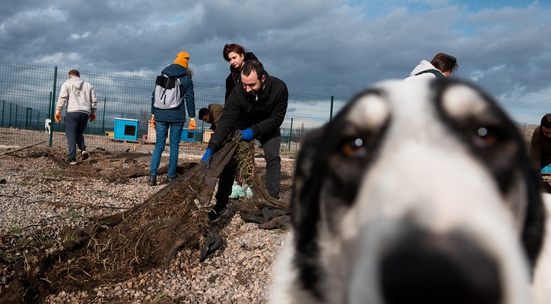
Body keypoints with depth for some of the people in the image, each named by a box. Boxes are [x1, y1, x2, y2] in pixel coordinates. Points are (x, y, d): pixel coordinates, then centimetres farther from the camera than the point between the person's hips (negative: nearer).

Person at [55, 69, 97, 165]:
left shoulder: (67, 84, 9)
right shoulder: (88, 85, 19)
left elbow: (62, 98, -4)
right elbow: (94, 100, 15)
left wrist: (58, 111, -5)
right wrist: (93, 112, 24)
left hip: (72, 112, -4)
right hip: (85, 113, 4)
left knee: (71, 135, -1)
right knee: (79, 133, 19)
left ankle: (72, 158, -6)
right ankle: (83, 149, -6)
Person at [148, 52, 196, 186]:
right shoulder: (187, 79, 3)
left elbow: (155, 96, 9)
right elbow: (190, 99, 0)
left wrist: (153, 114, 13)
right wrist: (192, 117, 2)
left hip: (161, 115, 2)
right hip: (177, 116, -2)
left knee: (159, 145, 5)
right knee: (174, 146, 5)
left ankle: (153, 174, -8)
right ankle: (171, 176, 5)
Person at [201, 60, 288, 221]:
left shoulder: (279, 88, -32)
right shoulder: (238, 92, -33)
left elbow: (277, 118, -25)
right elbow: (226, 121, -38)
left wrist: (254, 131, -36)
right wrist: (211, 149, -48)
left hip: (268, 127, 0)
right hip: (244, 126, 0)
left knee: (273, 158, -15)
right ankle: (221, 204, -3)